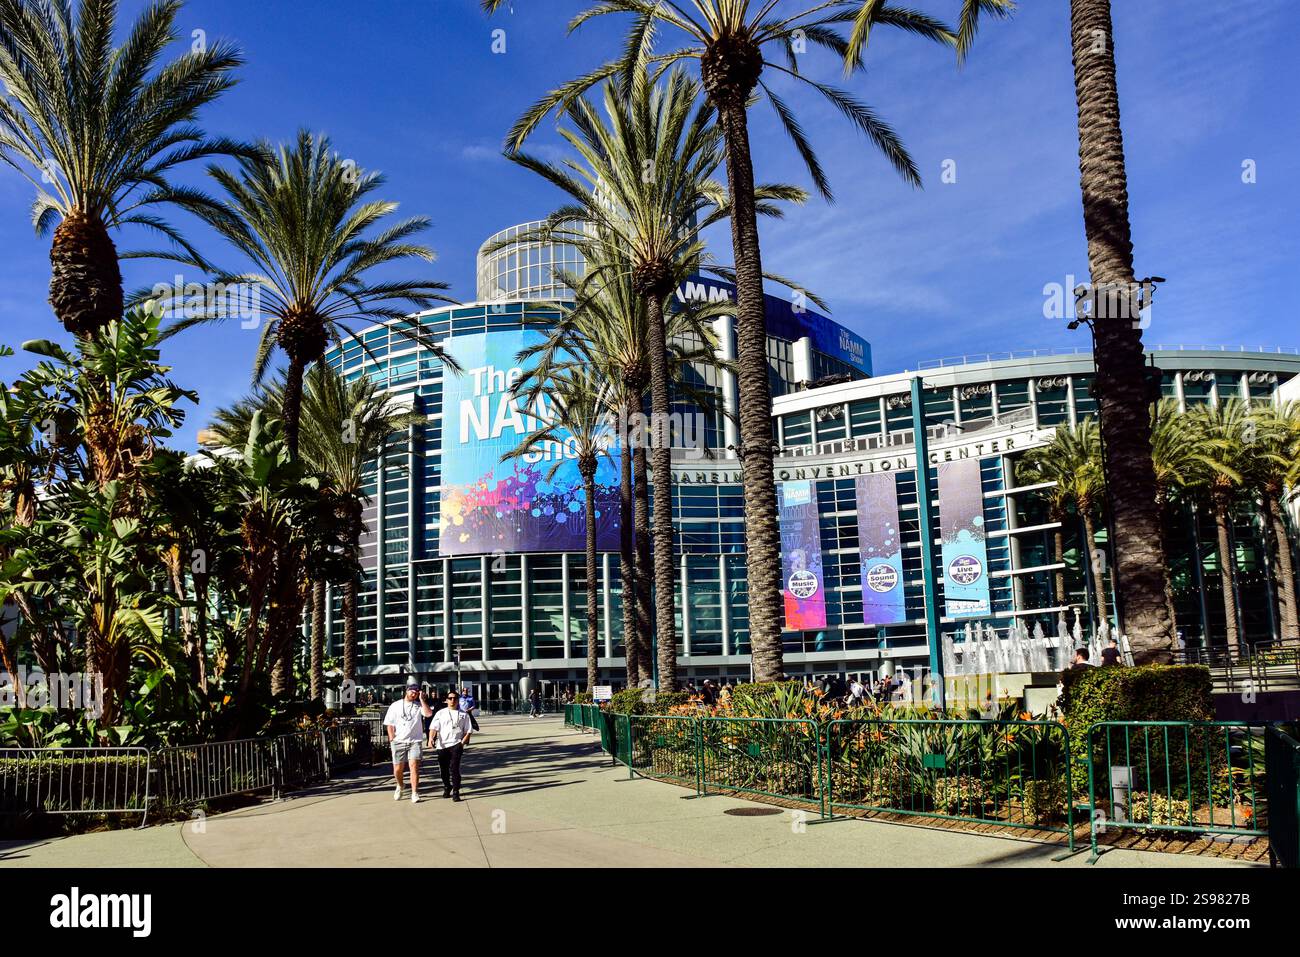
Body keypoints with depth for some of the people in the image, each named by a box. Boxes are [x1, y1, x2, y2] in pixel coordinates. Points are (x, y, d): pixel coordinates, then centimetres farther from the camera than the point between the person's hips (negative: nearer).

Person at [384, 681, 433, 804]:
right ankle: (401, 786, 37)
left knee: (414, 765, -15)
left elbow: (429, 713, -15)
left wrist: (422, 699, -13)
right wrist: (392, 739, -1)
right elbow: (390, 724, 8)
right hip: (398, 742, 1)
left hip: (415, 741, -1)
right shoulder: (395, 706, 7)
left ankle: (414, 793, -10)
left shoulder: (419, 705, 5)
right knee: (397, 769, 6)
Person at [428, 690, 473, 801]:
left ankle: (456, 792, -8)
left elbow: (468, 731, 8)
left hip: (456, 744, -2)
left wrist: (463, 742, -7)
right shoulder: (441, 713, 10)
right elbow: (434, 727, -1)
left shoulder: (464, 714, 10)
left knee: (454, 768, -15)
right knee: (444, 769, 10)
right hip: (442, 745, 2)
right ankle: (446, 788, 34)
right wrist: (431, 738, -18)